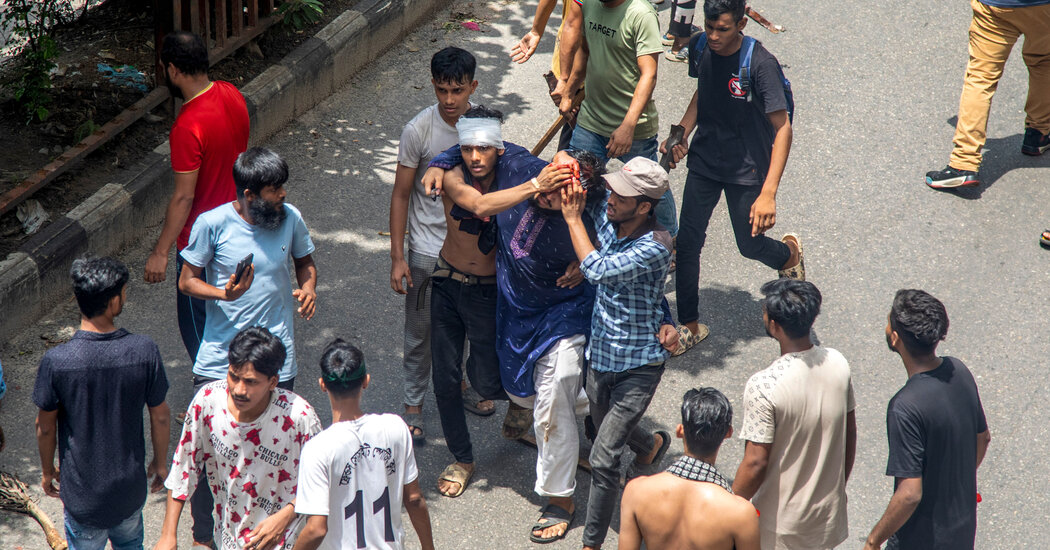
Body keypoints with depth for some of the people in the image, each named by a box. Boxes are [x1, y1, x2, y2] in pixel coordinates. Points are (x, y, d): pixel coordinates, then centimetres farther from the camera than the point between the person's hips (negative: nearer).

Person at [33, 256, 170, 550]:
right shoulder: (144, 350, -21)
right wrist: (161, 462, 10)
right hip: (131, 484, 1)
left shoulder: (56, 361, -24)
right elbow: (160, 417, -8)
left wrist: (47, 470, 10)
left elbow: (45, 427, -10)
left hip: (83, 491, -1)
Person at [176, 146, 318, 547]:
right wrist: (224, 293, -21)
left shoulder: (291, 219, -2)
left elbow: (305, 261, 17)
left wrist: (309, 288, -5)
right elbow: (188, 281, -2)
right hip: (219, 359, -2)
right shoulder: (212, 224, -11)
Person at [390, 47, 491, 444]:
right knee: (420, 331, 9)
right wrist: (397, 257, -11)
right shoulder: (418, 131, -18)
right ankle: (413, 405, 25)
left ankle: (461, 384, 43)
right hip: (428, 250, -3)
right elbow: (401, 195, -10)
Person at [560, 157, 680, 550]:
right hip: (600, 355, 7)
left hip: (638, 367, -7)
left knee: (603, 461, -11)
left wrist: (573, 218, -24)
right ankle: (654, 444, 62)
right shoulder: (605, 215, -7)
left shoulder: (655, 248, -27)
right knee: (605, 430, 30)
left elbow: (598, 270, -36)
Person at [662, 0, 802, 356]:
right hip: (704, 160, 5)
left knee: (750, 244, 8)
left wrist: (768, 193, -32)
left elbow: (783, 129, -25)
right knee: (687, 242, 0)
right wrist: (681, 134, -3)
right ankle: (689, 325, 14)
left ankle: (789, 252, 45)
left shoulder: (760, 64, -26)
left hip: (746, 169, -4)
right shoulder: (700, 48, -7)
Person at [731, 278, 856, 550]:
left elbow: (755, 463, -23)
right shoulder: (838, 364, -8)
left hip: (782, 523, -5)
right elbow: (849, 435, 4)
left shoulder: (764, 386, -28)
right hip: (828, 513, 6)